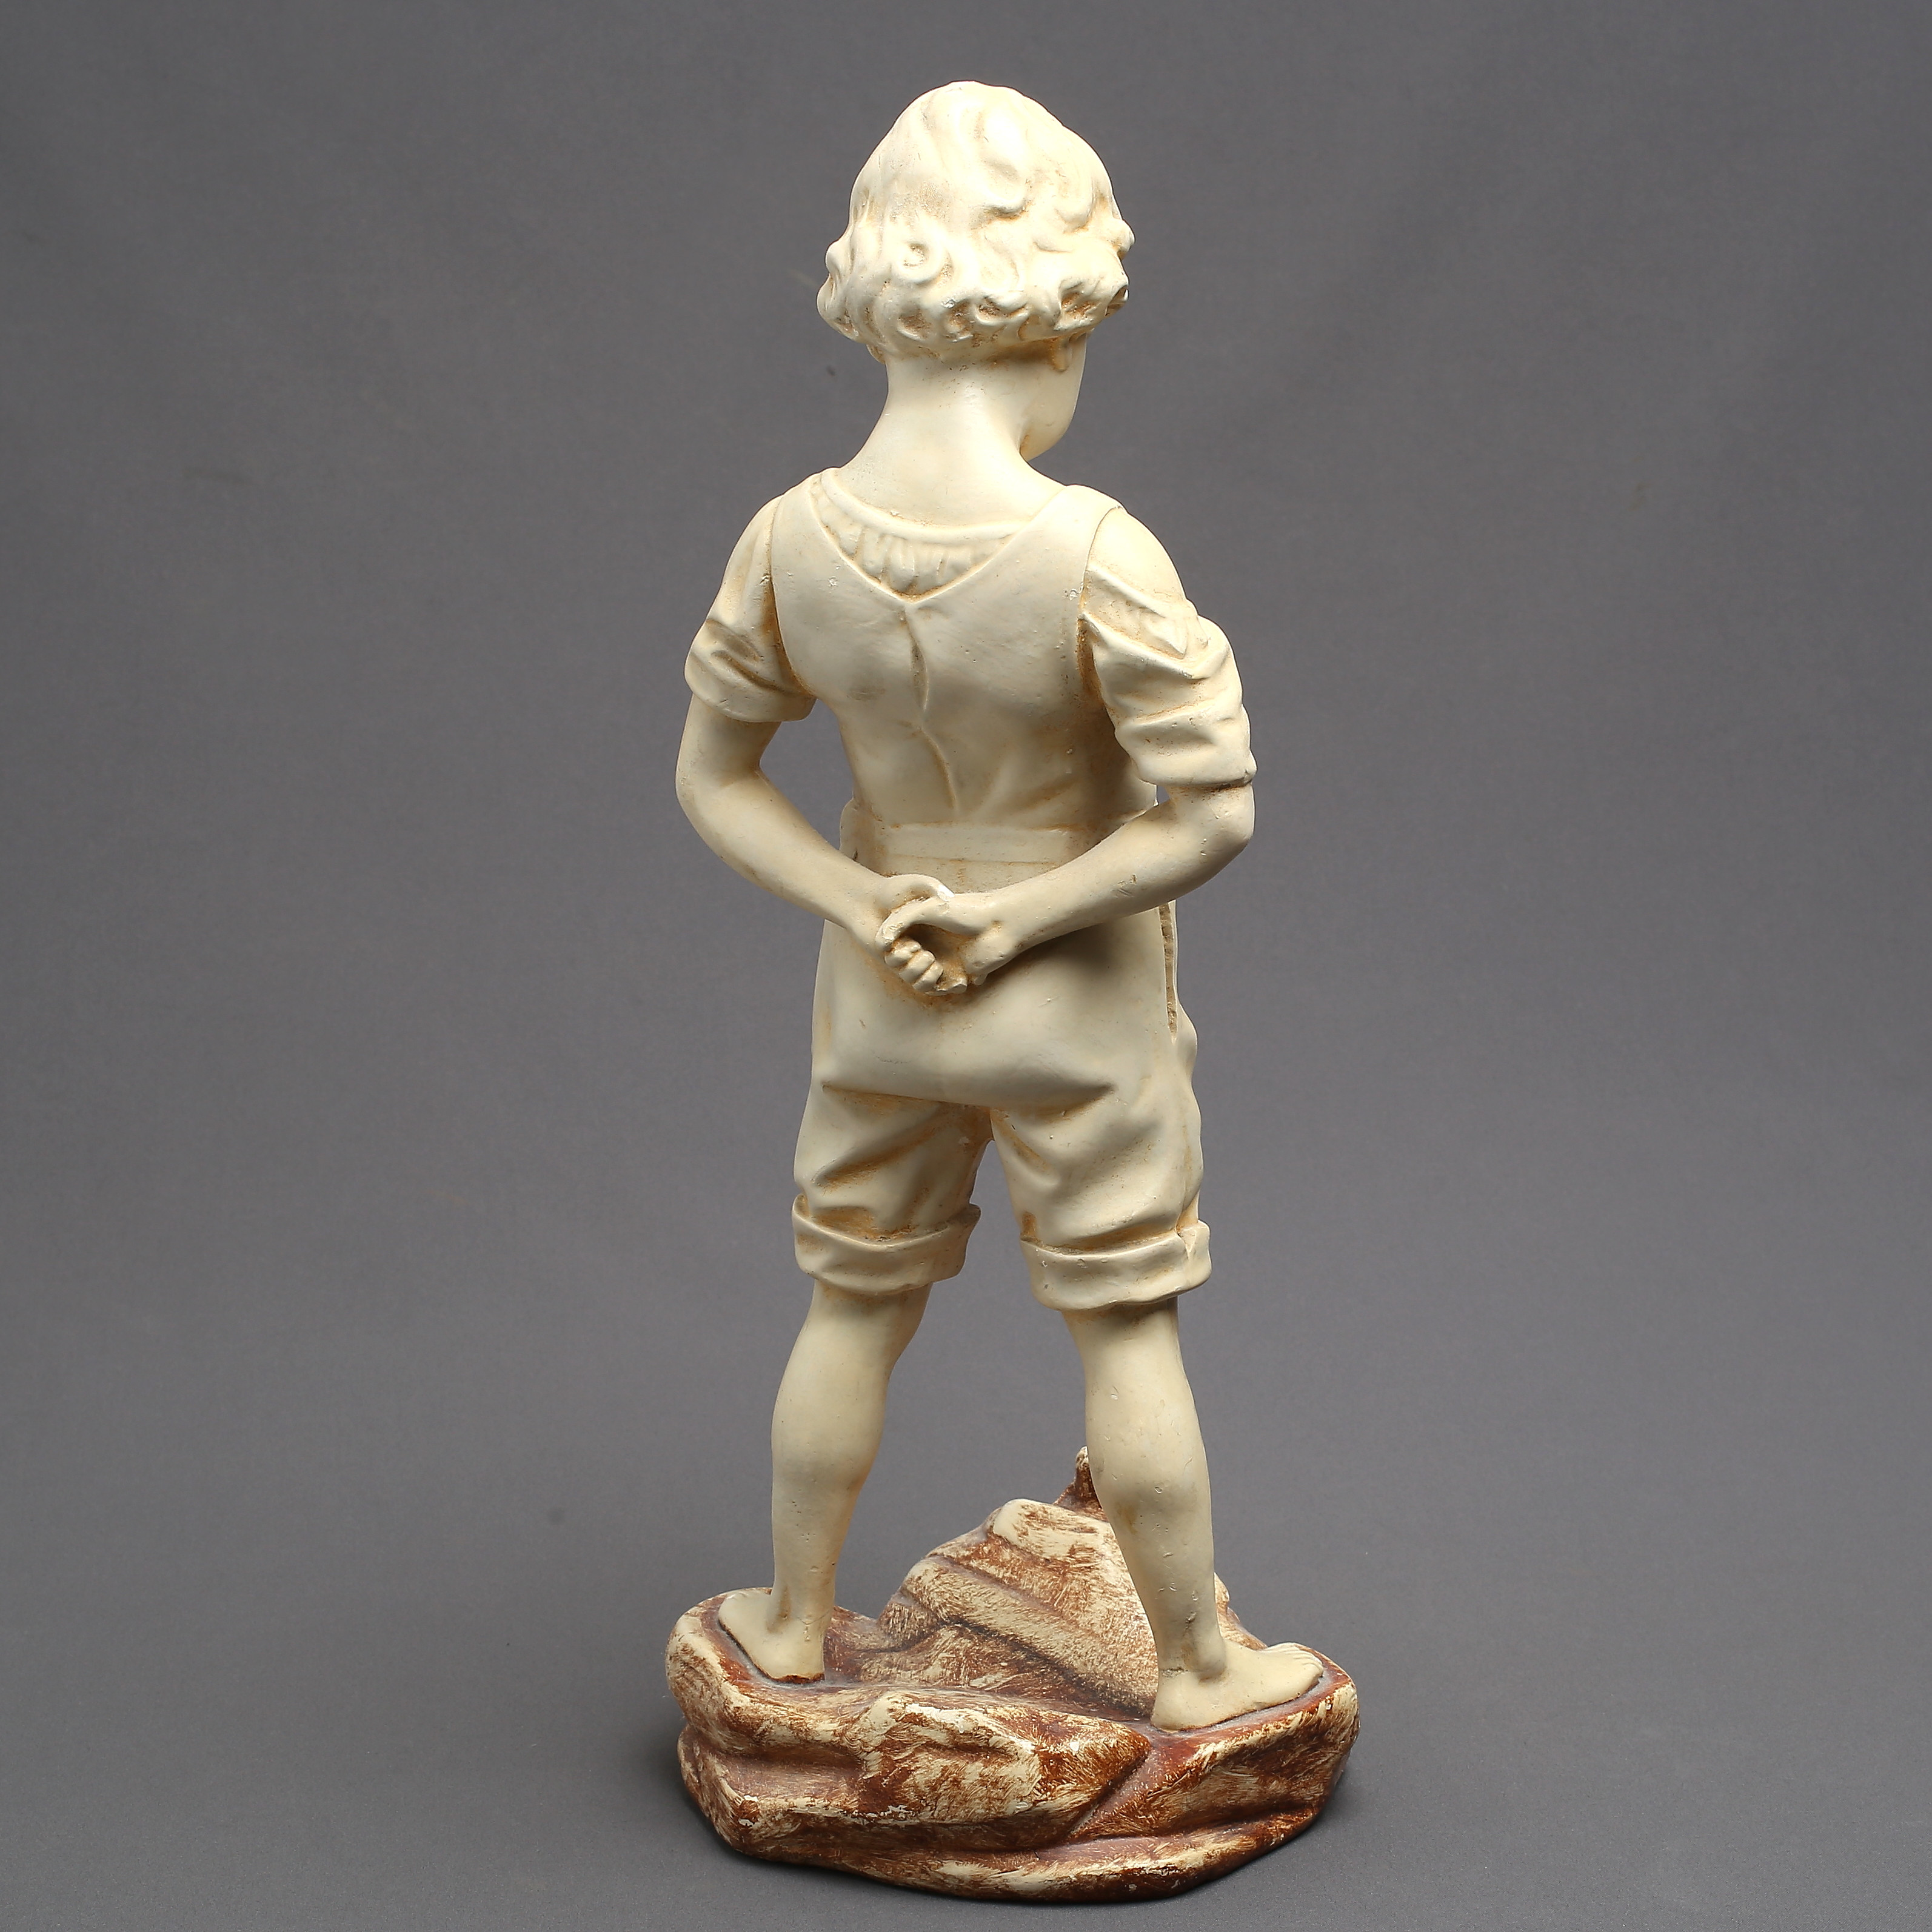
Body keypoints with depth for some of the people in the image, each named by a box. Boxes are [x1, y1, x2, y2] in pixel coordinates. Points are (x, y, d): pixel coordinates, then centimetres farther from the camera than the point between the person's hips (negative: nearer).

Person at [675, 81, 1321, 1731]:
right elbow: (1213, 814, -24)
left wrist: (864, 909, -8)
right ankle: (1197, 1668, 28)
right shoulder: (1096, 557, -26)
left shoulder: (791, 541, -13)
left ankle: (795, 1621, 39)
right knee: (1126, 1333, 13)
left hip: (880, 998, 4)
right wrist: (1022, 919, -15)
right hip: (1079, 1009, -3)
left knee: (855, 1311, 22)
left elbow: (713, 774, -2)